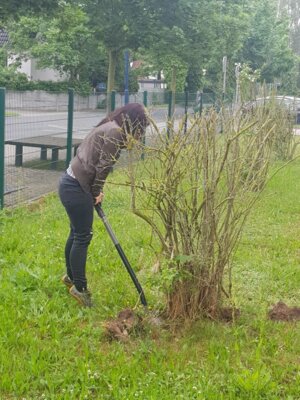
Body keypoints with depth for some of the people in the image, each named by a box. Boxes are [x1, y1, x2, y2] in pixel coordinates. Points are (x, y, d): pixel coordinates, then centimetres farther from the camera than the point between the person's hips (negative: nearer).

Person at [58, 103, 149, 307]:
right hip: (77, 188, -10)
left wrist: (96, 190, 10)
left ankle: (71, 276, 37)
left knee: (76, 233, 21)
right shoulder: (115, 133, -19)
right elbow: (103, 166, -18)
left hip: (71, 183, 10)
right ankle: (80, 287, 10)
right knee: (83, 237, -1)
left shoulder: (109, 127, 13)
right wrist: (97, 191, -3)